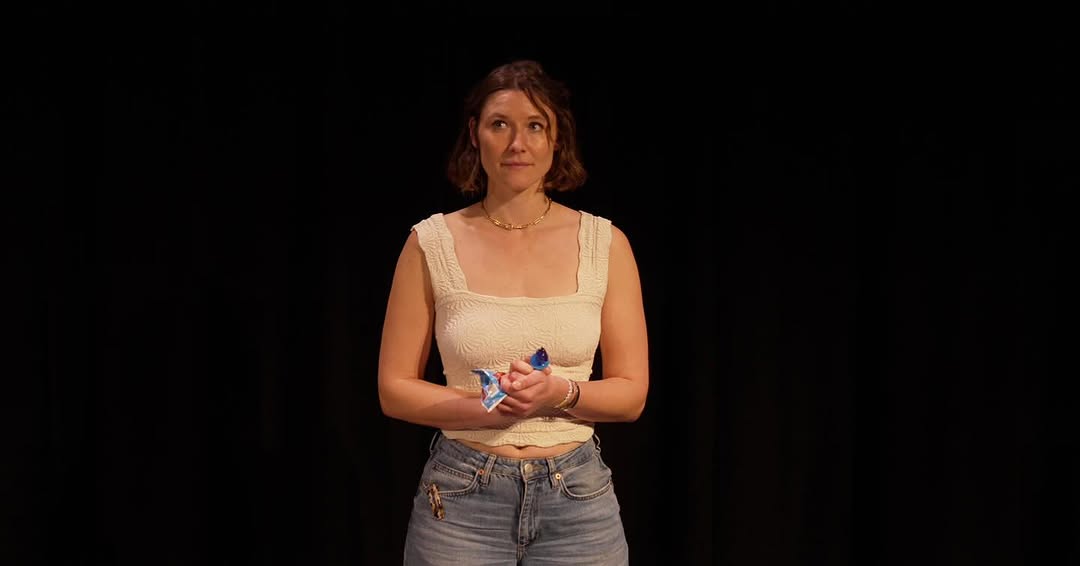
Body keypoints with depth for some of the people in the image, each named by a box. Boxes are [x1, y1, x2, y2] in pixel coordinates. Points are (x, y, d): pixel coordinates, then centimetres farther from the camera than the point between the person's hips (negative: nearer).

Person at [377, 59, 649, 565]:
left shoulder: (605, 244, 0)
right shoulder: (431, 243, -3)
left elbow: (631, 393, 2)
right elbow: (394, 390, -1)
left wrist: (559, 394, -17)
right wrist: (492, 408, -16)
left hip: (578, 501, 1)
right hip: (460, 502, -1)